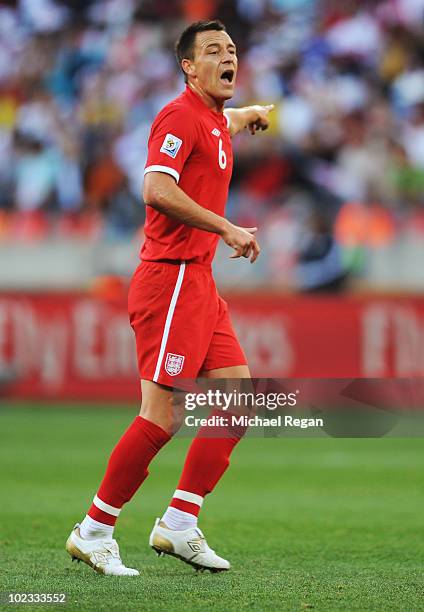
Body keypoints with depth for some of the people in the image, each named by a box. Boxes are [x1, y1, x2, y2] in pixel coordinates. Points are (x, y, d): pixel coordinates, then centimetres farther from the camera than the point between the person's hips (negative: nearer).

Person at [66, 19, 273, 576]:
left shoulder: (216, 119, 18)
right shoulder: (180, 116, -11)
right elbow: (157, 188, -27)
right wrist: (225, 227, -27)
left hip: (199, 281, 10)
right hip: (171, 280, -10)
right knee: (162, 415, -12)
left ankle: (178, 525, 7)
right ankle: (93, 532, -2)